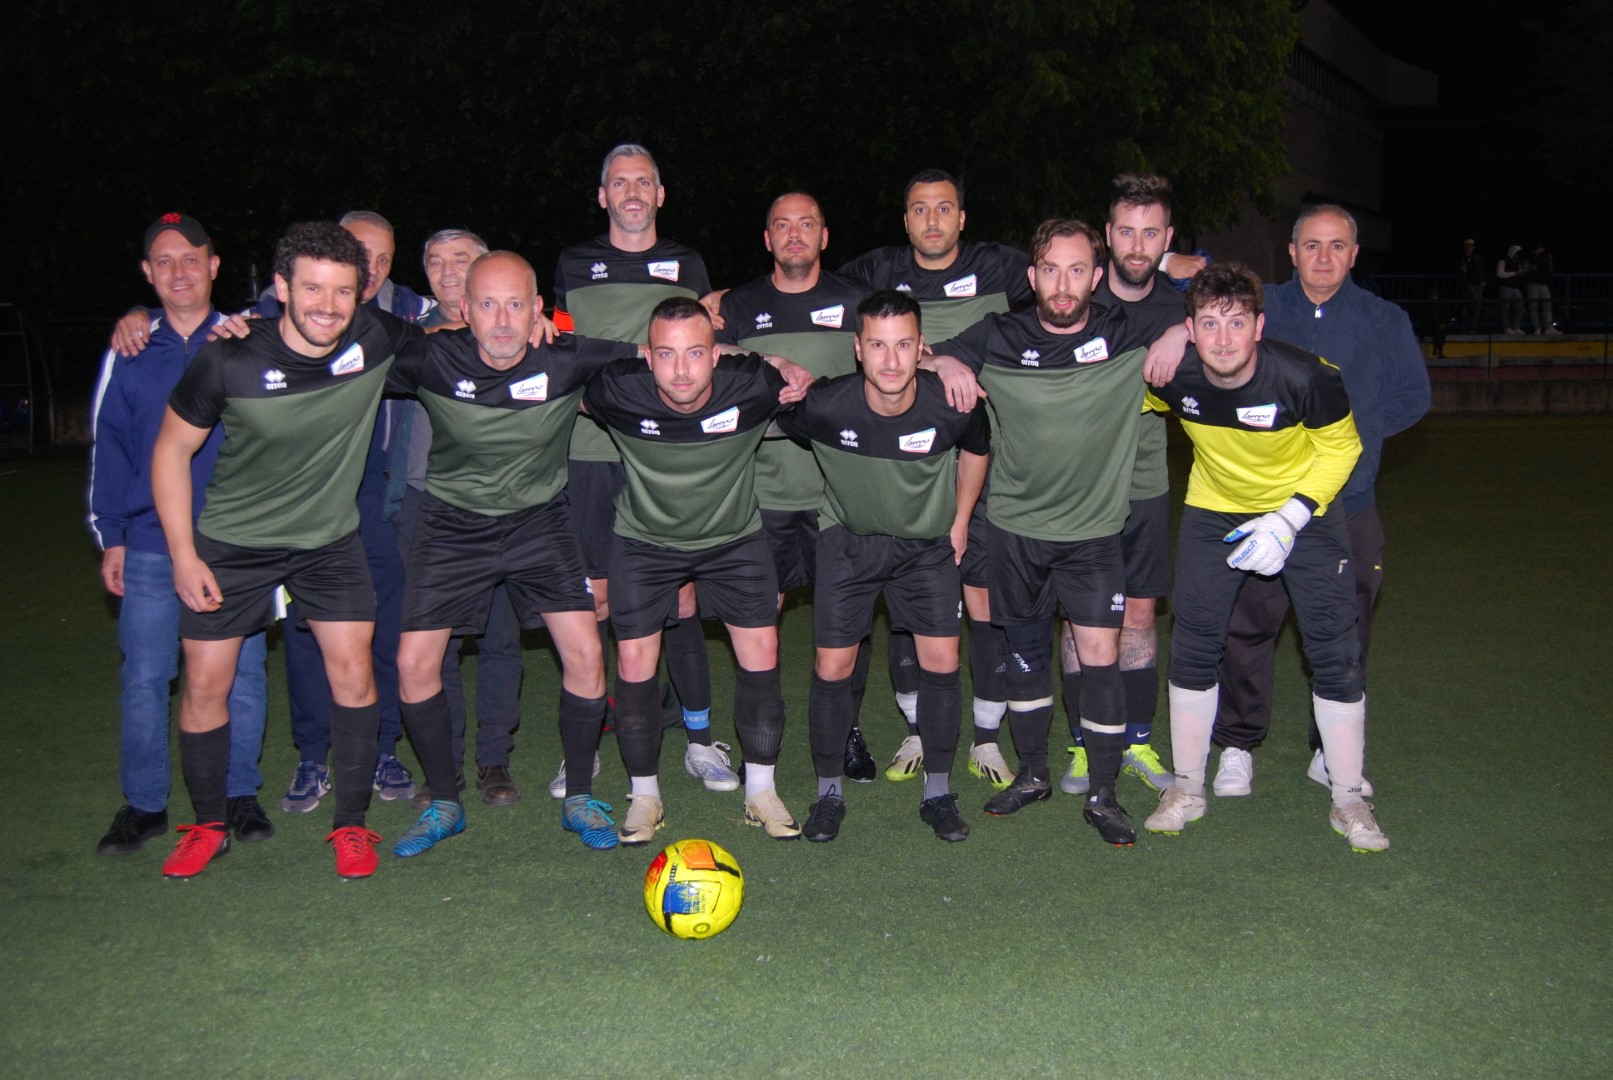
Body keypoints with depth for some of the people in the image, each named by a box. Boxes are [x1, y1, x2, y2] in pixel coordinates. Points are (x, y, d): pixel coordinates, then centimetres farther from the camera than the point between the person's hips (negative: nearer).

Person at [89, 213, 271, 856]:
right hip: (150, 547, 1)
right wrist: (110, 538, 6)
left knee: (241, 673, 4)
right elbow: (109, 446, 10)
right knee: (144, 677, 3)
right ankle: (144, 805, 16)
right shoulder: (130, 350, 7)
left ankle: (239, 795, 18)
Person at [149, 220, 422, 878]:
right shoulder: (228, 361, -21)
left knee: (352, 673, -5)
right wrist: (183, 554, -9)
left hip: (331, 540, 1)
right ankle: (208, 827, 26)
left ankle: (350, 825, 13)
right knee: (205, 684, 4)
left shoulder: (376, 342, -17)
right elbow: (172, 450, -7)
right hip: (232, 544, -1)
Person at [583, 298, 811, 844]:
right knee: (633, 664, -3)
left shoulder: (751, 386, -27)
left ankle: (760, 791, 16)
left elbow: (797, 372, -4)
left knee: (761, 654, -3)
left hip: (735, 537, 1)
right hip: (644, 539, 0)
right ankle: (644, 796, 18)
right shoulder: (618, 393, -29)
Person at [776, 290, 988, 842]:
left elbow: (976, 449, 1)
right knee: (833, 666, -3)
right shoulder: (824, 407, -28)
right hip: (849, 538, -1)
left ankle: (938, 792, 15)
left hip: (928, 542, 1)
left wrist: (960, 521, 6)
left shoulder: (953, 406, -24)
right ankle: (829, 791, 17)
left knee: (942, 661, -3)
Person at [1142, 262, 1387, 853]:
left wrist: (1290, 519, -19)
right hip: (1213, 511, 2)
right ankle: (1187, 788, 15)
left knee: (1336, 650, -5)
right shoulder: (1170, 377, -22)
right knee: (1193, 645, -1)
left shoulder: (1304, 377, -29)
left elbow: (1340, 447, -11)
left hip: (1304, 510, -1)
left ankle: (1348, 799, 11)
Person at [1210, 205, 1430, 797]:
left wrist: (1353, 431, 2)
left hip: (1347, 505, 1)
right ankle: (1238, 746, 16)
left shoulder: (1384, 321, 5)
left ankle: (1332, 753, 24)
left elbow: (1412, 397, 11)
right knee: (1248, 625, 0)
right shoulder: (1257, 307, 3)